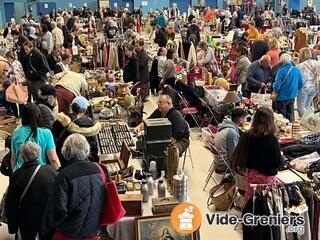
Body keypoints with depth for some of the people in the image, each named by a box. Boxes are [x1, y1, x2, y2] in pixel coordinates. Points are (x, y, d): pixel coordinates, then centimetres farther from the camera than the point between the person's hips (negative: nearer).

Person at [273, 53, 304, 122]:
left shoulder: (281, 71, -21)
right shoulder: (297, 70, -5)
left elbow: (276, 86, -22)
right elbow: (301, 85, 2)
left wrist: (274, 85, 0)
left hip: (282, 97, -5)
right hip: (292, 96, 5)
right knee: (290, 116, 19)